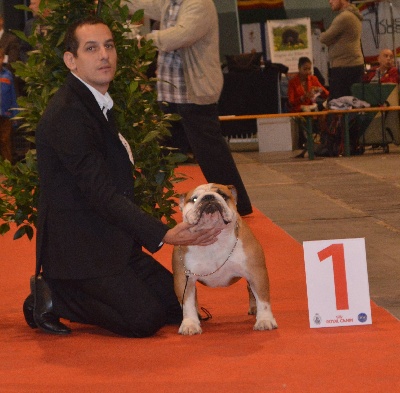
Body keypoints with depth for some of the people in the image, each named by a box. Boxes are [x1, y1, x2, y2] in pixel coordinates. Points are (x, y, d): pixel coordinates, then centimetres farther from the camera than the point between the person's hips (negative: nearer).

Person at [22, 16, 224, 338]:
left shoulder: (97, 105, 15)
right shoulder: (67, 114, -19)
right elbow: (101, 194, -25)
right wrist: (163, 234, -31)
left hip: (112, 245, 10)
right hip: (79, 248, -10)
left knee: (180, 307, 5)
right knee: (144, 318, -19)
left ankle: (60, 292, 12)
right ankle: (51, 298, -2)